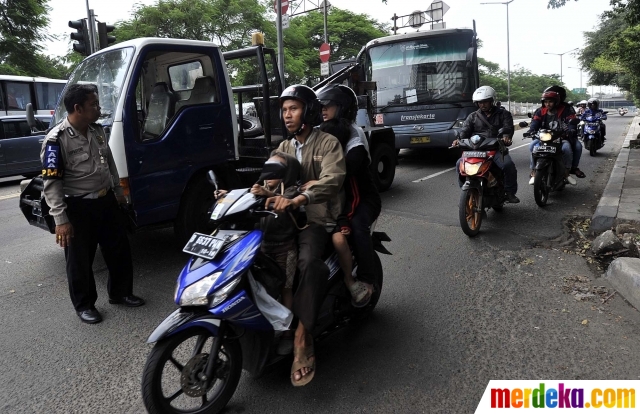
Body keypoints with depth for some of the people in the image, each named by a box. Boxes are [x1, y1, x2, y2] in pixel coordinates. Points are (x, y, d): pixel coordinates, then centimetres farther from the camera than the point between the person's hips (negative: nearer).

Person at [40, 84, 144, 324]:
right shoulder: (57, 140, -17)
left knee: (119, 250, 15)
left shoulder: (97, 130, 5)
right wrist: (60, 220, -19)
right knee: (80, 260, 7)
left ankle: (120, 293, 33)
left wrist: (118, 192, 21)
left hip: (106, 201, 7)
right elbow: (51, 183, -17)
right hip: (78, 208, -7)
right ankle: (84, 305, 25)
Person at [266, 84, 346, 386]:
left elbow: (332, 180, -19)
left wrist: (295, 200, -35)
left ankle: (302, 336, -28)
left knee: (308, 263, -33)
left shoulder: (327, 143, -1)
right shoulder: (283, 148, 20)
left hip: (316, 218, -6)